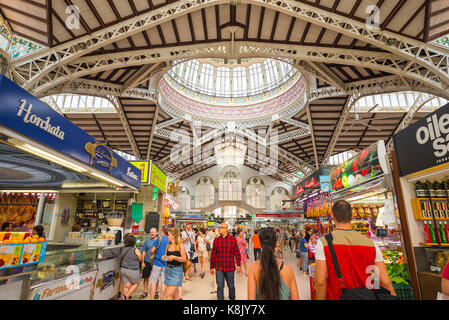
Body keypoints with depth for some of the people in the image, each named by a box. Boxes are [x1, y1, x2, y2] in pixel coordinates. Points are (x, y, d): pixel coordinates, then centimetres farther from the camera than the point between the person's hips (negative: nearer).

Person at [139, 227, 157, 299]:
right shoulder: (147, 241, 3)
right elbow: (144, 252, 5)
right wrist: (142, 262, 0)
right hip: (147, 262, 1)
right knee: (146, 277, 8)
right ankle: (145, 292, 25)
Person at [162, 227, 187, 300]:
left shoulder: (180, 246, -10)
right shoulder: (168, 245, 8)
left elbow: (184, 259, -13)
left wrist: (174, 257, -24)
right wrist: (164, 257, -3)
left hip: (176, 270, -6)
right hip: (168, 269, 6)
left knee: (169, 294, -9)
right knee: (175, 292, 15)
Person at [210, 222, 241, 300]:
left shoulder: (233, 239, -4)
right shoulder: (216, 240, -1)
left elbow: (237, 253, -1)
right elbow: (213, 254, 3)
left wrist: (238, 265, -4)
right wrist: (212, 267, 4)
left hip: (230, 268, 0)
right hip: (219, 268, 0)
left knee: (231, 286, 17)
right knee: (220, 287, 1)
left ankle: (232, 298, 41)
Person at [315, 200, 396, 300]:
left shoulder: (323, 243, -14)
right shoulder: (370, 243, -4)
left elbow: (320, 281, -16)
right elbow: (385, 282, -4)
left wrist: (320, 298, -5)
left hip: (337, 297, -3)